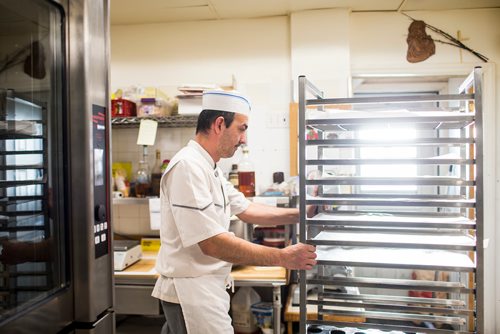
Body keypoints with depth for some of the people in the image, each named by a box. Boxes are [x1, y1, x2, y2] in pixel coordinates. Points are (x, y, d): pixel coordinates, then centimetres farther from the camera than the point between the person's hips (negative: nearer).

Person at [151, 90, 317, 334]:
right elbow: (212, 243, -27)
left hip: (204, 287, 9)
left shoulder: (209, 168, 10)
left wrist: (300, 215, 5)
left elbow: (246, 209, 14)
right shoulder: (188, 167, -23)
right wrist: (283, 257, -23)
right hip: (191, 292, -9)